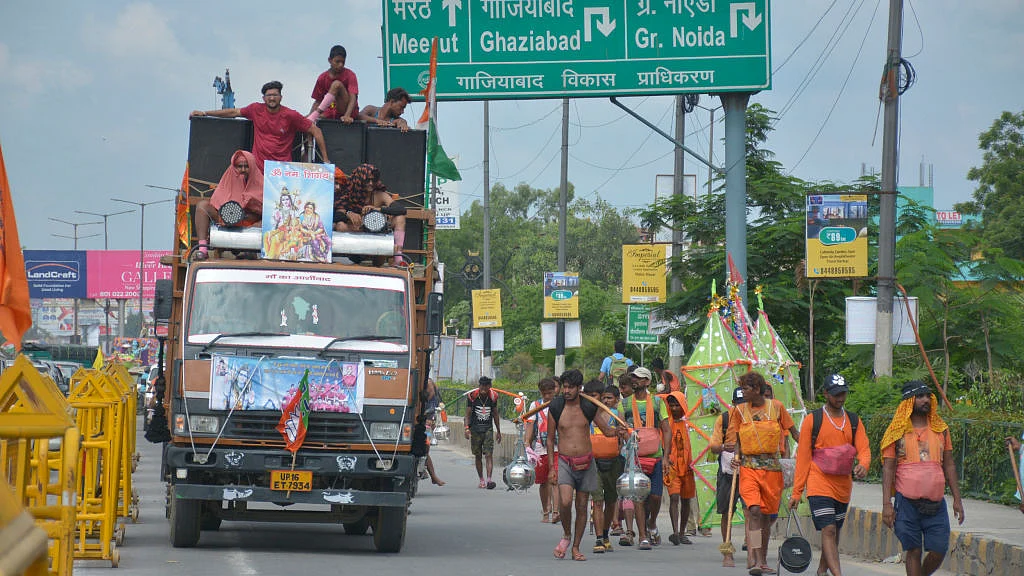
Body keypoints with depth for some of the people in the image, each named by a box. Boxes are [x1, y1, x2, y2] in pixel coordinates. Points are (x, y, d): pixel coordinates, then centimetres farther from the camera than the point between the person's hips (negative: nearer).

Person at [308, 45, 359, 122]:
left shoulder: (349, 75, -7)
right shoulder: (323, 78, 4)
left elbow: (353, 98, -19)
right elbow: (318, 101, 8)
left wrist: (347, 116, -37)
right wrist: (310, 115, -12)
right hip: (331, 113, 4)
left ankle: (316, 113, -32)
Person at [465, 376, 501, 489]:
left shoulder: (493, 397, 0)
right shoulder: (472, 396, -6)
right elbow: (468, 414, -1)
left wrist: (498, 431, 15)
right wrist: (467, 428, -13)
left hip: (488, 429, 0)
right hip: (475, 429, 0)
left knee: (489, 455, -12)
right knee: (478, 456, 7)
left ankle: (489, 479, -21)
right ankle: (481, 480, 17)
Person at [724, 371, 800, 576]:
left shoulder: (776, 407, 3)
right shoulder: (739, 411, 5)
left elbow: (793, 432, 9)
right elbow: (735, 438, 10)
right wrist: (735, 451, -10)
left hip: (772, 467, 1)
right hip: (749, 466, -1)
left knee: (766, 514, 8)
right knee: (754, 510, -17)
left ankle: (763, 559, 22)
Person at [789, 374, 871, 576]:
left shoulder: (853, 421, 11)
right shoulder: (812, 420, -1)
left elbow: (864, 449, 4)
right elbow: (803, 457, 0)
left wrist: (863, 465, -21)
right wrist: (797, 492, -1)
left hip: (843, 486, 5)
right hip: (819, 485, -5)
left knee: (834, 533, 14)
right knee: (828, 530, -16)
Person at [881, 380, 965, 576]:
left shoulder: (940, 429, 11)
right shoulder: (897, 432, 1)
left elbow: (949, 465, 15)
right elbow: (888, 468, -1)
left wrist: (957, 499, 10)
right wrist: (886, 503, -9)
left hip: (936, 501, 3)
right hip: (907, 501, -3)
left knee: (939, 551, -1)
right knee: (914, 551, -1)